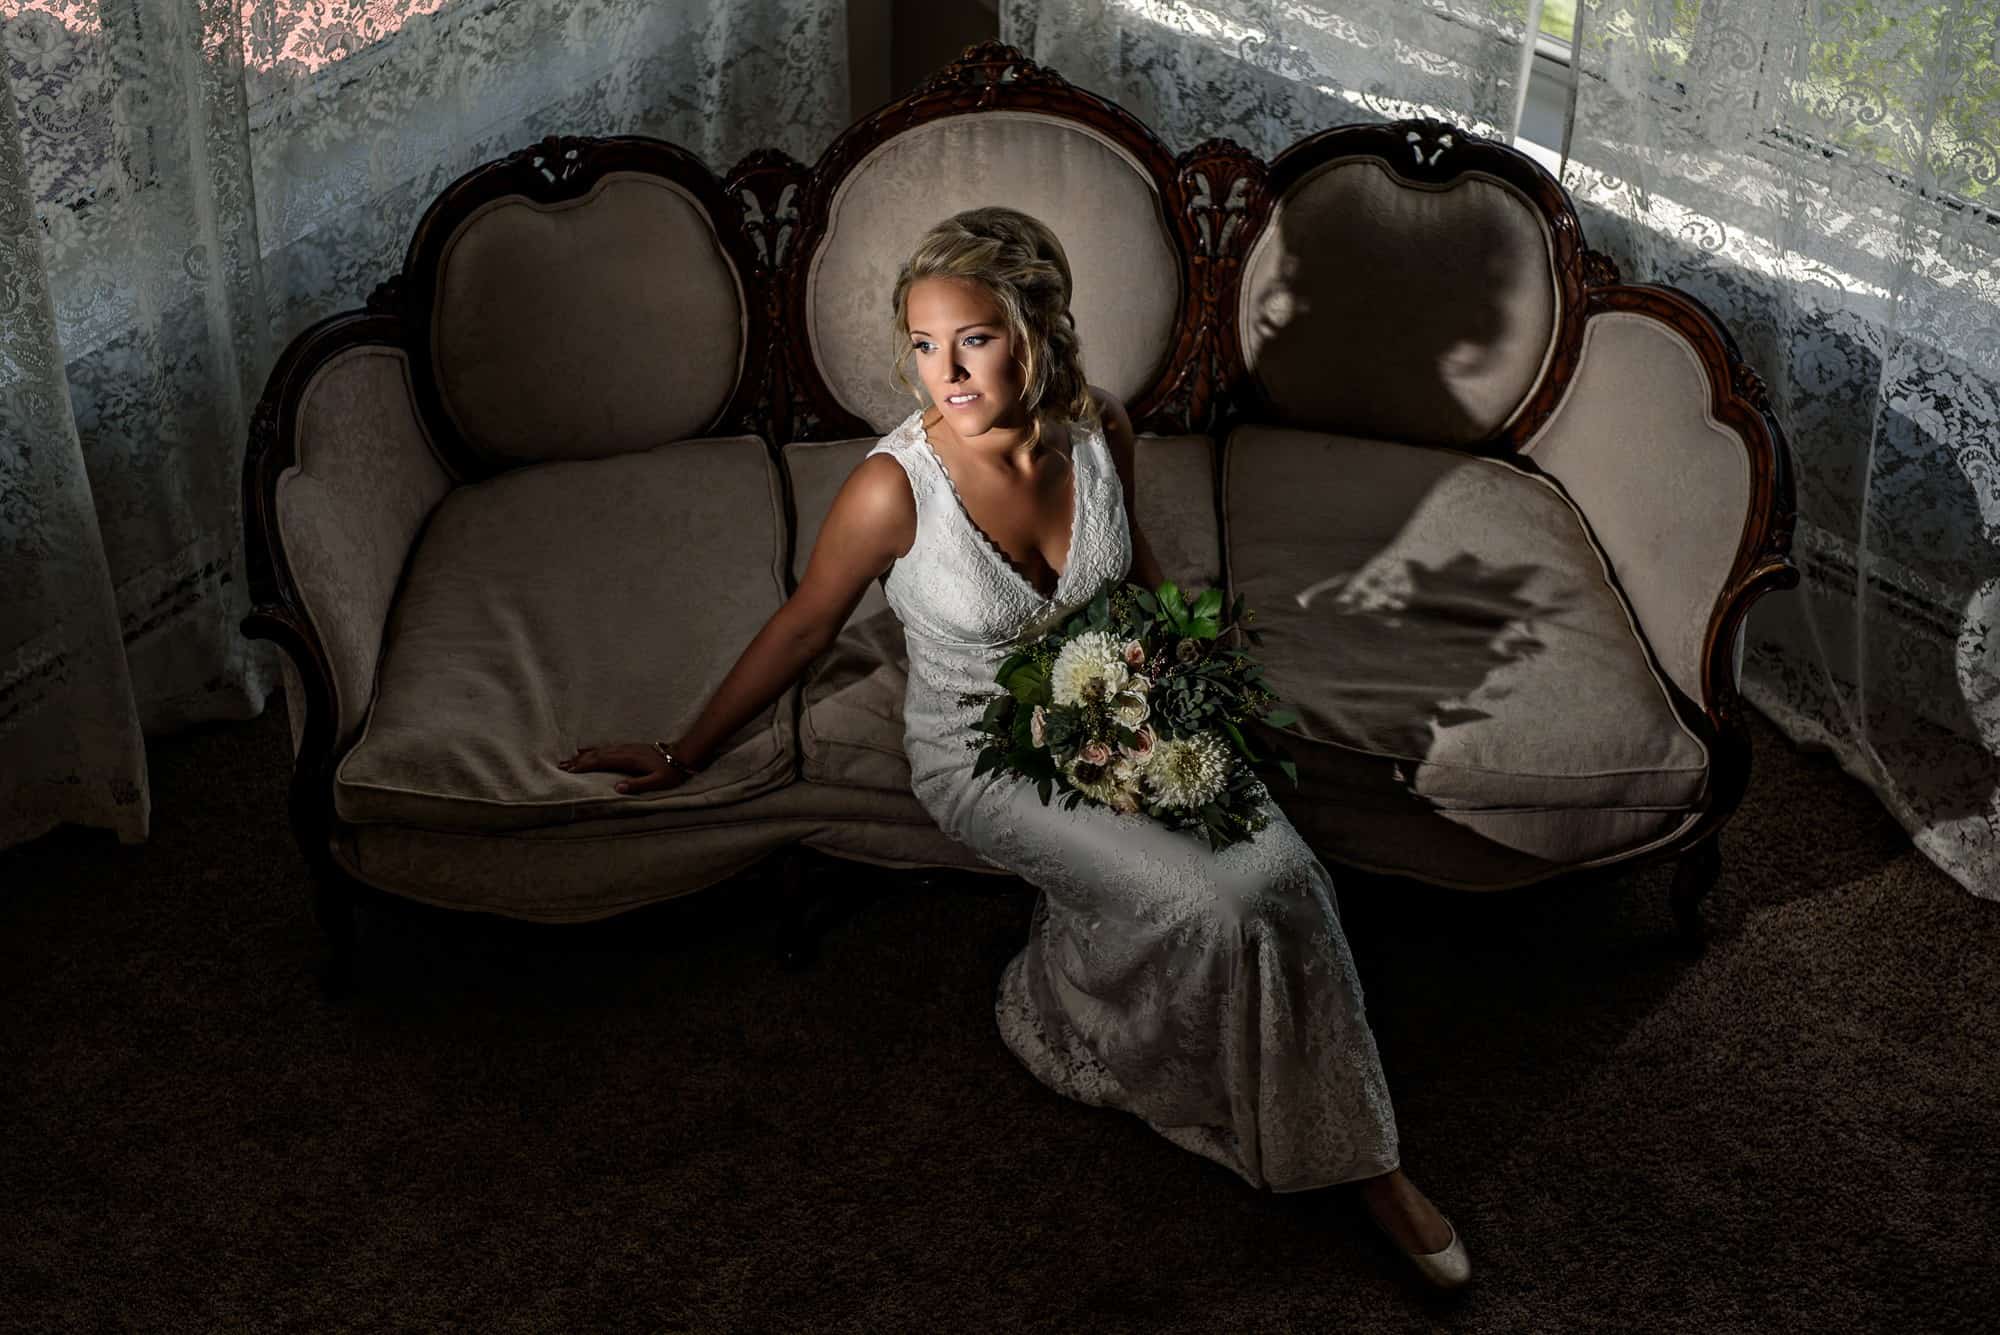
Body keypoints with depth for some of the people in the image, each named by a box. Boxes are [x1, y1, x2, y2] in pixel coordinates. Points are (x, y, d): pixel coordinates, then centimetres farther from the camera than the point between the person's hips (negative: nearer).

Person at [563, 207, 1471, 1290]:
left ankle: (1364, 1158, -1)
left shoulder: (1100, 429, -12)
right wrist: (684, 757, 0)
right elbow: (800, 631, -8)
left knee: (1281, 868, -17)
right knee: (1200, 903, -23)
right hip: (985, 763, -4)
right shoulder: (895, 486, -24)